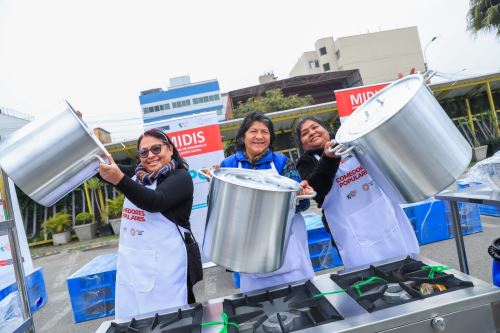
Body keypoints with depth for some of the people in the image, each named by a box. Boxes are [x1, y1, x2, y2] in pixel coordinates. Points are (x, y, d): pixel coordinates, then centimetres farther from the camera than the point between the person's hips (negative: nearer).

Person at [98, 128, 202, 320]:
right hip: (131, 263, 6)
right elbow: (102, 165, 13)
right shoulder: (137, 174, 13)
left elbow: (155, 201, -24)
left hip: (165, 264, -6)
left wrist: (118, 179, -37)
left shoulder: (180, 177, -7)